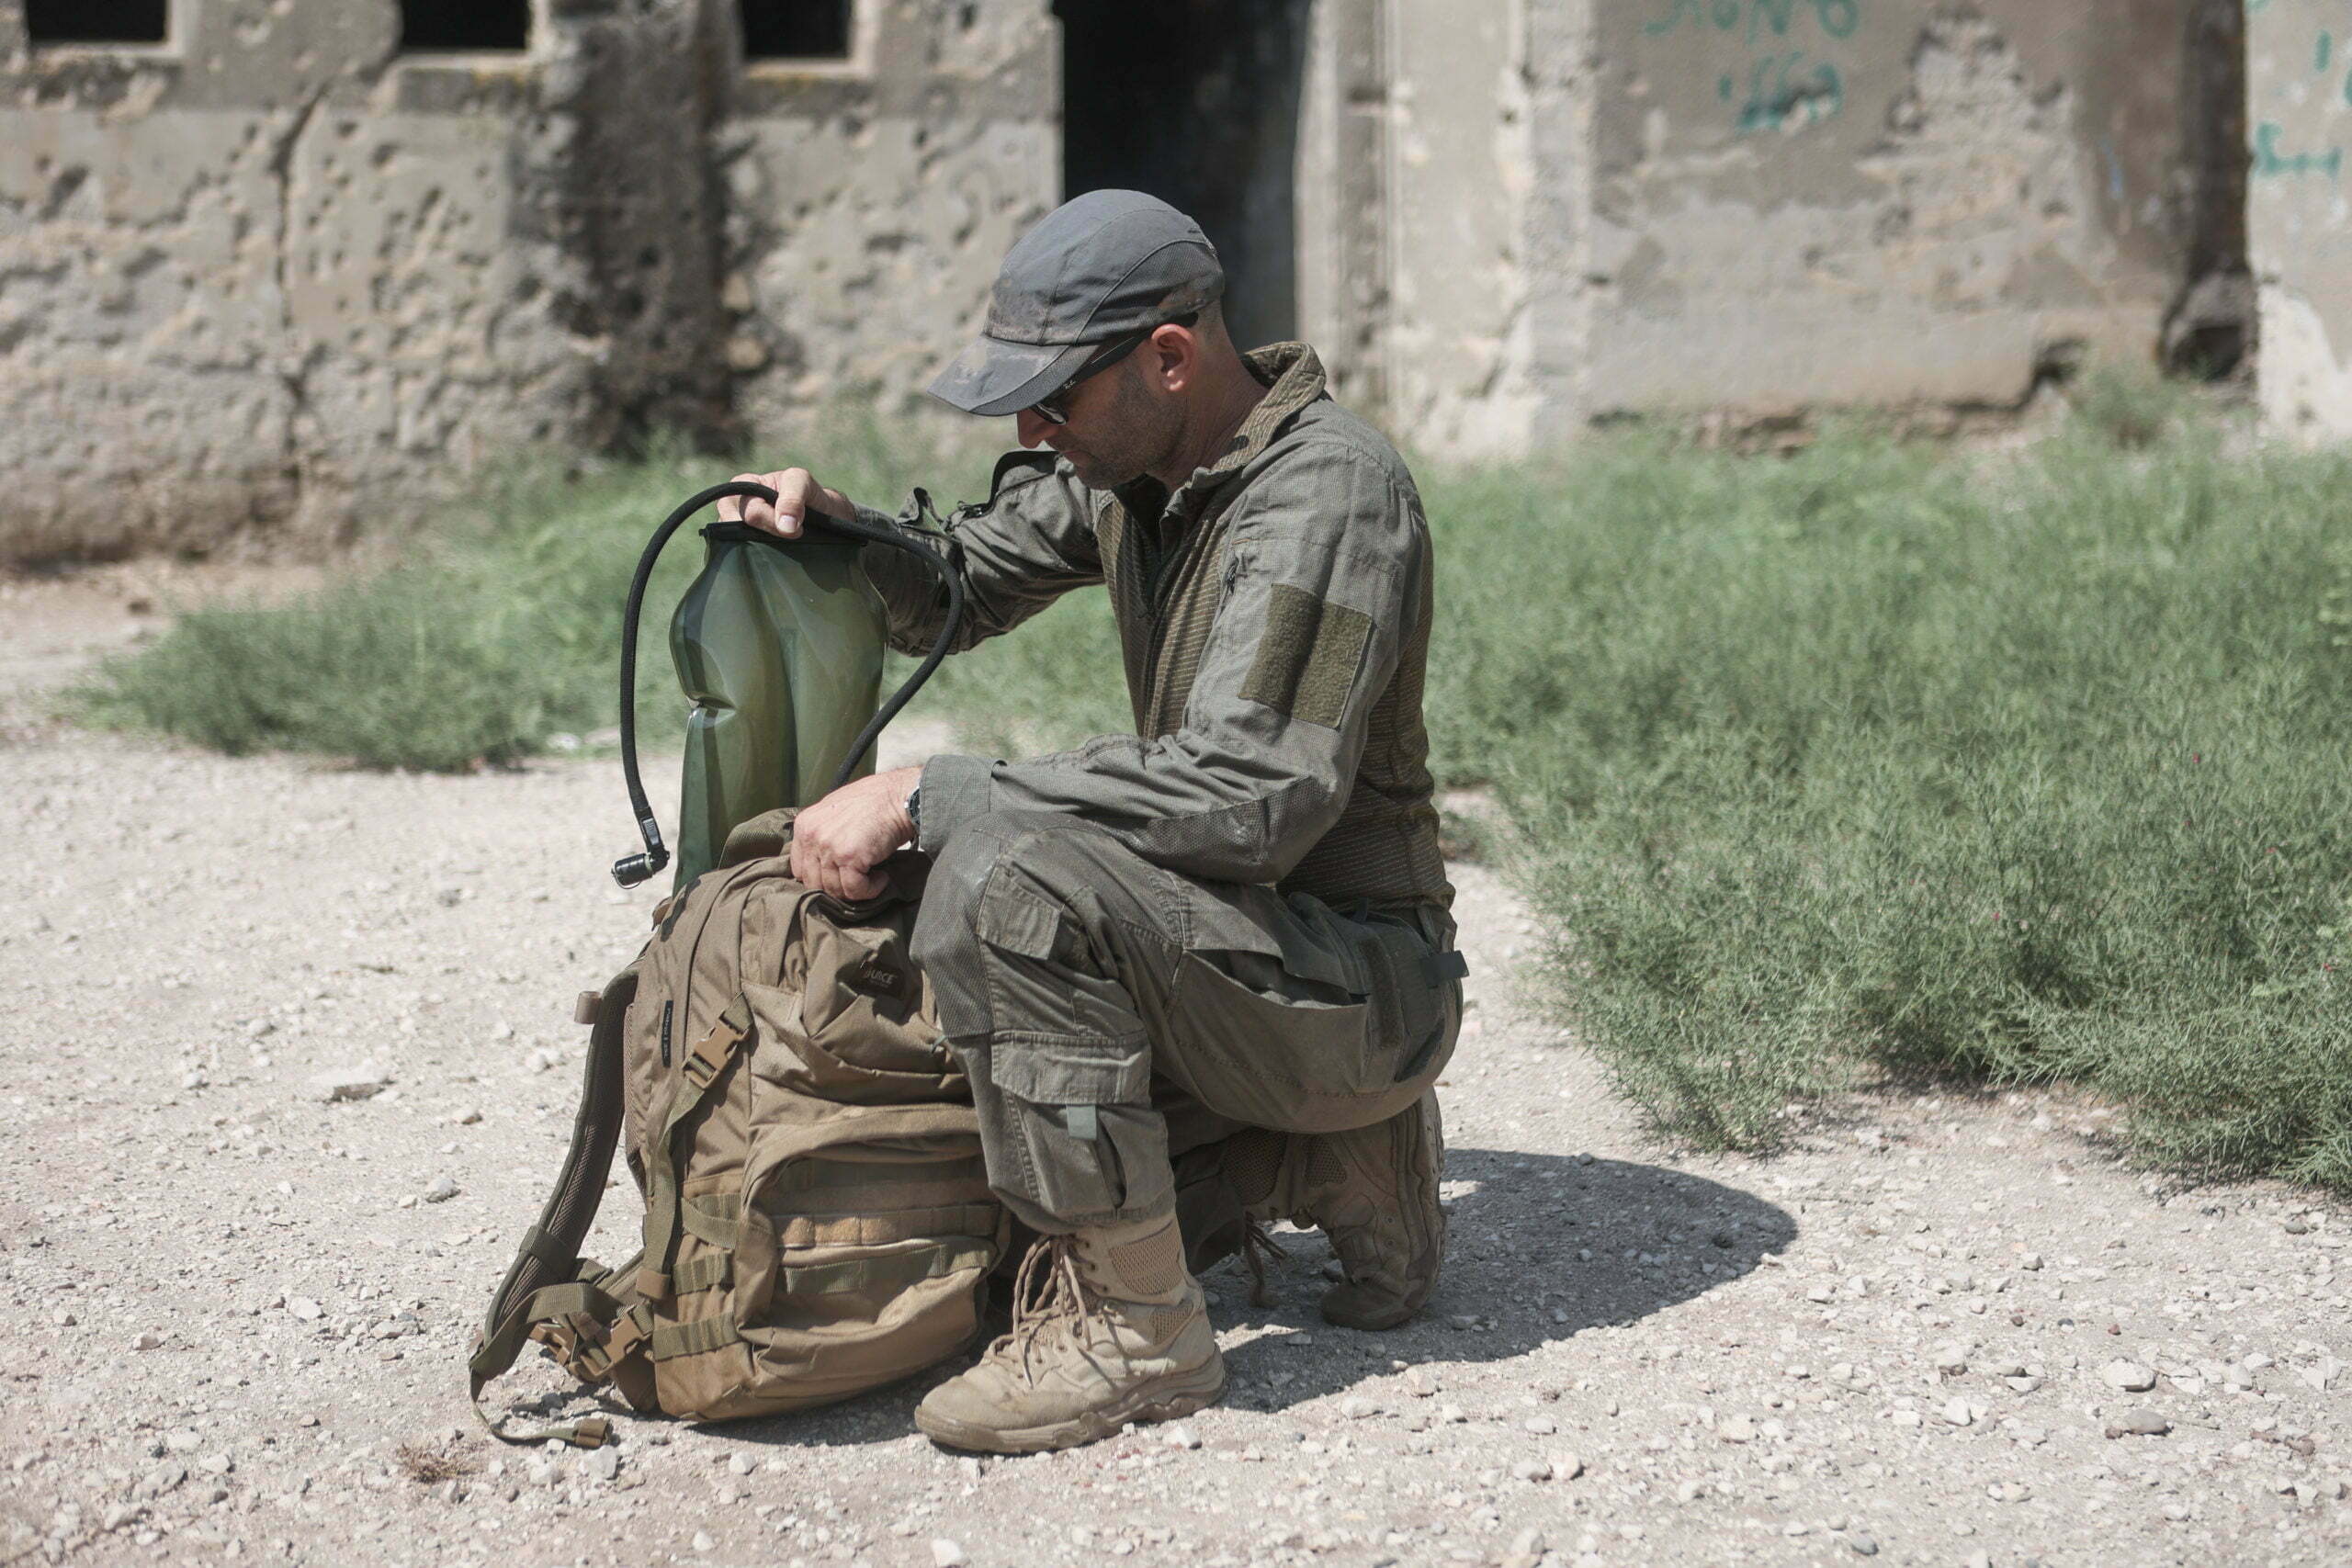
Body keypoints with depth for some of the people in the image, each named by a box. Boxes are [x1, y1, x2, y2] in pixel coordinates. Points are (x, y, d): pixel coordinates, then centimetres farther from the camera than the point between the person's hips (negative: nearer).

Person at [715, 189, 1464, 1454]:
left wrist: (923, 796, -30)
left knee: (1010, 872, -31)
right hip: (1231, 939, 9)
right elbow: (949, 589, 20)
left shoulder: (1327, 492, -22)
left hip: (1358, 979, -9)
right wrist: (831, 528, -5)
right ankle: (1326, 1160, 14)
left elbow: (1249, 794, -33)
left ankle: (1132, 1330, -20)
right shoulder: (1123, 464, 5)